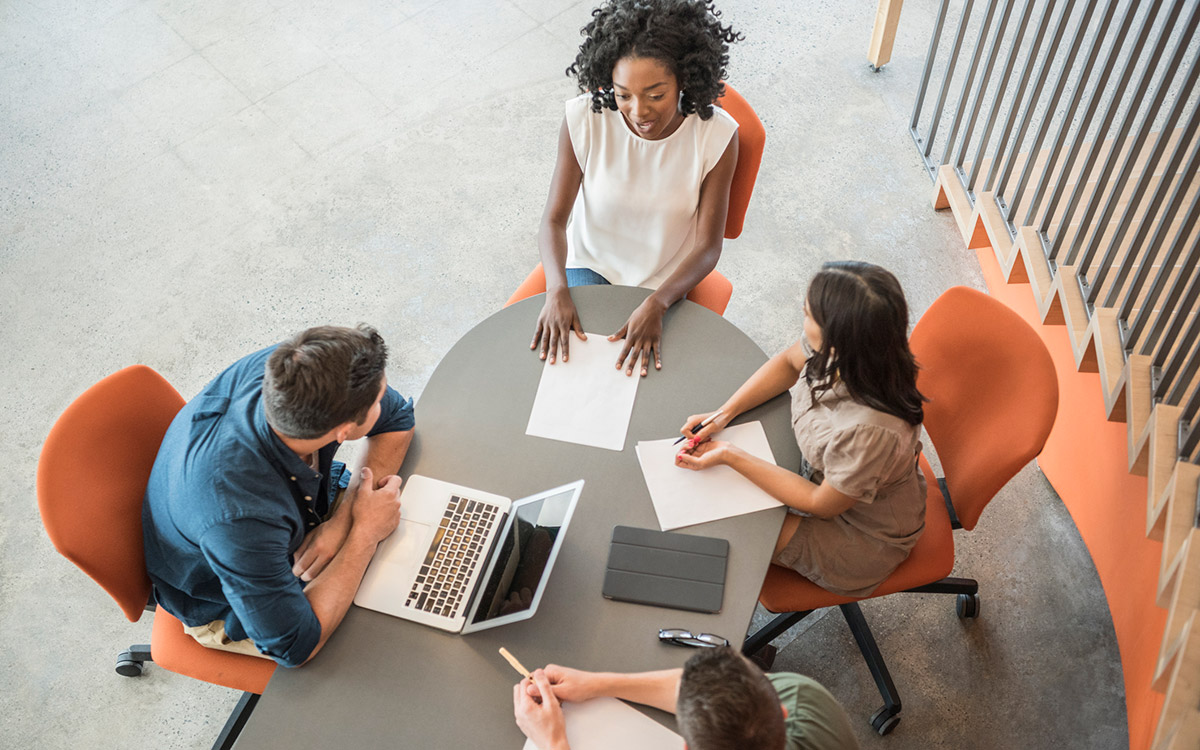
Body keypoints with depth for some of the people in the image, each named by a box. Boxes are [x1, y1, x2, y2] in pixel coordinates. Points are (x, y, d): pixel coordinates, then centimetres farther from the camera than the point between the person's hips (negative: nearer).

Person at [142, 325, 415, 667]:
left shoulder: (290, 369, -31)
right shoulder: (240, 515, -46)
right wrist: (365, 533, -30)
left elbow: (397, 418, -12)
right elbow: (294, 645, -34)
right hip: (226, 605, -5)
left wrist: (345, 518, -24)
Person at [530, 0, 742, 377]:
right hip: (591, 265, 1)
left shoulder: (716, 135, -19)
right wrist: (557, 289, -35)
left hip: (665, 283, 0)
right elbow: (554, 220, -14)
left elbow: (707, 246, -16)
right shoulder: (584, 119, -18)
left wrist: (655, 305, -34)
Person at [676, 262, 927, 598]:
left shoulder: (869, 431, -44)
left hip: (863, 535, -6)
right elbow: (789, 362, 1)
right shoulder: (838, 353, -24)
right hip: (821, 472, 6)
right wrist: (722, 414, -9)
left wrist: (730, 456, -24)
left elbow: (821, 504, -25)